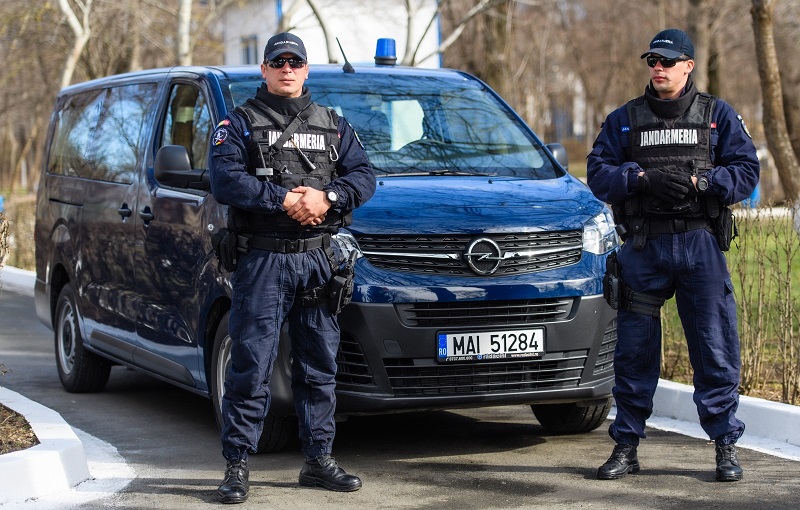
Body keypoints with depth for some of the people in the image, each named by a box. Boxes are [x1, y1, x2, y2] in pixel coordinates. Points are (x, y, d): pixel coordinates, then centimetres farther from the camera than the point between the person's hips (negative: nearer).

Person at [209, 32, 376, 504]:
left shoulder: (334, 126, 16)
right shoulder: (240, 124, 5)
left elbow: (364, 176, 6)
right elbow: (225, 180, -10)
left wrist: (326, 198, -13)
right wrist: (284, 200, -17)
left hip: (318, 261, 4)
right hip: (262, 261, -4)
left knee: (320, 365, 9)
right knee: (251, 365, -6)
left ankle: (320, 460, 18)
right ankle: (237, 465, -1)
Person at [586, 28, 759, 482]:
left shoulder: (718, 116, 9)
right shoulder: (624, 120, 11)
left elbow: (746, 171, 1)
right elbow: (598, 173, 2)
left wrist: (698, 182, -15)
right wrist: (643, 179, -15)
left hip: (701, 245, -1)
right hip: (643, 247, 1)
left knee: (716, 347, -1)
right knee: (633, 350, 3)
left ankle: (727, 447, 9)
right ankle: (627, 447, 13)